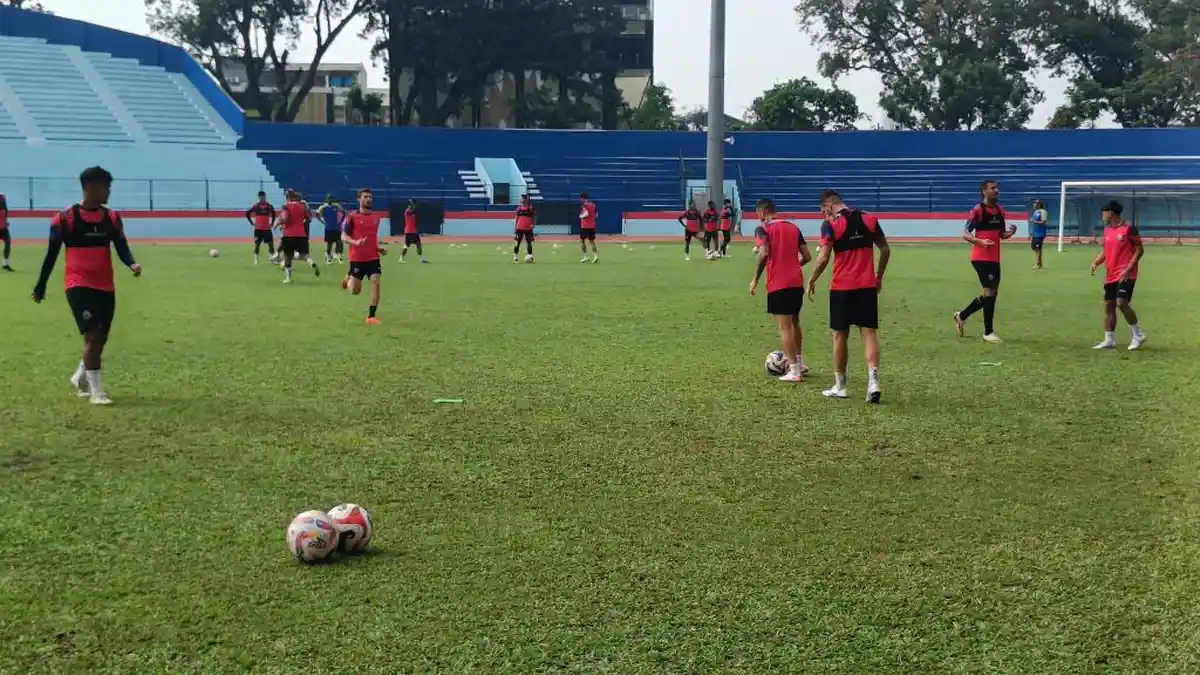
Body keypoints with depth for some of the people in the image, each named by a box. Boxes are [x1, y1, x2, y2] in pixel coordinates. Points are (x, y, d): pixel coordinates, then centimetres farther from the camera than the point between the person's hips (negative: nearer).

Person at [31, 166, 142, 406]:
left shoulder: (112, 218, 5)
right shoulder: (65, 218, -7)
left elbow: (122, 248, 0)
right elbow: (52, 254, 0)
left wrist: (132, 263, -23)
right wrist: (40, 286, 6)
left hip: (105, 287, 5)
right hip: (79, 285, -5)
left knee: (101, 338, 12)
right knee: (92, 336, -14)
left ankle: (80, 378, 36)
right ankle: (96, 391, -6)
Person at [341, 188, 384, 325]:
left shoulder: (376, 217, 8)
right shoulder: (352, 217, -7)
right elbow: (343, 237, -9)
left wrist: (378, 247, 8)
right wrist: (355, 242, -28)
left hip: (373, 258, 3)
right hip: (357, 258, -3)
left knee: (376, 283, -14)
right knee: (355, 291, 2)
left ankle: (371, 317, -8)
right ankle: (348, 278, 40)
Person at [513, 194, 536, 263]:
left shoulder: (531, 208, -1)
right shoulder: (519, 208, 8)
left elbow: (535, 217, 3)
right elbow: (516, 218, 12)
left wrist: (533, 224, -14)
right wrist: (515, 229, 9)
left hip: (528, 229, -2)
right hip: (520, 228, 2)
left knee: (529, 243, 1)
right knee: (518, 243, 1)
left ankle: (530, 256, 5)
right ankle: (515, 257, 6)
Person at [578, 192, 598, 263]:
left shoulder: (584, 205, -10)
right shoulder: (593, 204, 11)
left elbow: (586, 214, -22)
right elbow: (596, 215, 15)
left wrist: (581, 216, -5)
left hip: (584, 226, -6)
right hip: (592, 225, 6)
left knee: (582, 240, 5)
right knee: (591, 241, 10)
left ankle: (585, 256, 0)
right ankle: (595, 255, -4)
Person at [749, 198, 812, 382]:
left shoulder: (763, 228, -3)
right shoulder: (793, 227, 13)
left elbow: (764, 253, -18)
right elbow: (806, 256, 10)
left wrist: (755, 279, -10)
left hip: (778, 284, -6)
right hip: (797, 282, 6)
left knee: (784, 326, -3)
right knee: (794, 322, 23)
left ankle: (794, 372, -6)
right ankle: (799, 363, 33)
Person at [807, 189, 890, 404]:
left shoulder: (830, 224, -8)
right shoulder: (869, 219, 6)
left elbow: (824, 258, -13)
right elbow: (885, 250, 9)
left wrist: (812, 281, 0)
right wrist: (879, 277, 20)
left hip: (842, 287, -3)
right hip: (868, 286, 3)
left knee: (840, 335, 9)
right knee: (869, 333, 3)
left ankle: (839, 386, 17)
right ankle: (873, 381, -13)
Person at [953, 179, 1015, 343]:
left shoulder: (1000, 209, 11)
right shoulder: (977, 210, -10)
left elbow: (1002, 234, 18)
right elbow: (965, 234, -11)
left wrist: (1010, 233, -4)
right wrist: (981, 241, -28)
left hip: (994, 259, 8)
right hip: (981, 258, -8)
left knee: (991, 294, 11)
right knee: (990, 292, -9)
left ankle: (961, 316, 29)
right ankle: (988, 332, 0)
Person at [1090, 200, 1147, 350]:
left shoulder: (1129, 229, -10)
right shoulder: (1107, 230, 13)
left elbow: (1139, 249, -10)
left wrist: (1129, 269, -17)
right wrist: (1096, 263, 3)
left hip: (1125, 274, -8)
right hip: (1110, 275, 8)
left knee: (1122, 303, -18)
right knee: (1109, 305, 6)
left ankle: (1138, 335, -1)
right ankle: (1109, 340, 12)